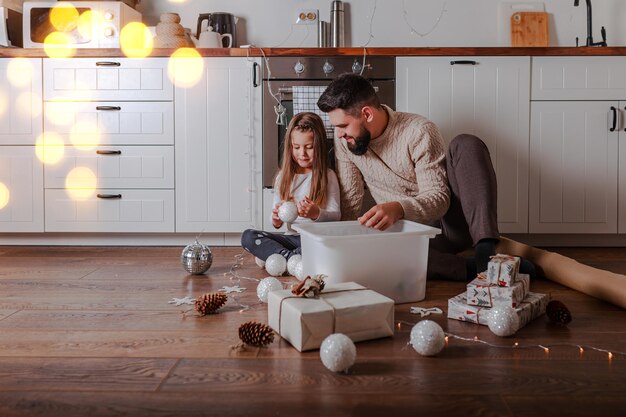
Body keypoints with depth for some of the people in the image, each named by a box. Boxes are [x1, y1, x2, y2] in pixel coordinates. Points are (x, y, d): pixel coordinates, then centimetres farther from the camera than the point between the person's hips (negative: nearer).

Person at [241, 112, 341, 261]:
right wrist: (276, 220, -8)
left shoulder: (327, 176, 3)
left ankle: (282, 258, -30)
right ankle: (290, 258, -33)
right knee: (248, 236, -18)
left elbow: (336, 215, -4)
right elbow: (276, 209, 17)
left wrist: (317, 213, -25)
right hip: (289, 236, 4)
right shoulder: (283, 176, 14)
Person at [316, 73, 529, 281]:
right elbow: (349, 201, 3)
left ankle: (485, 251, -37)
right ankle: (473, 269, -29)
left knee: (466, 144, -28)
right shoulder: (344, 140, -2)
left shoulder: (419, 132, -16)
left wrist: (398, 208, -40)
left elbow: (438, 198, -22)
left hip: (451, 222, -2)